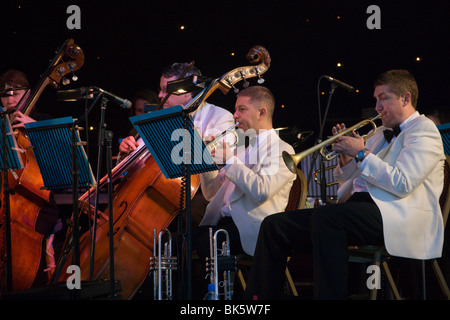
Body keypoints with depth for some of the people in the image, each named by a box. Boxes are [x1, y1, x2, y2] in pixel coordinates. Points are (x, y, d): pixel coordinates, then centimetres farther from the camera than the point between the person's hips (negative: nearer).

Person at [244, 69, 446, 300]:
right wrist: (347, 158, 10)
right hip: (358, 205, 9)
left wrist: (362, 153, -8)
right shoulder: (383, 133, 28)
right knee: (274, 225, -4)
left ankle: (330, 295, -36)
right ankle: (260, 298, -6)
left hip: (395, 217, -9)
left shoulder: (423, 130, 2)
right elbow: (346, 180, 31)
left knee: (324, 217, -37)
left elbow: (402, 184, -15)